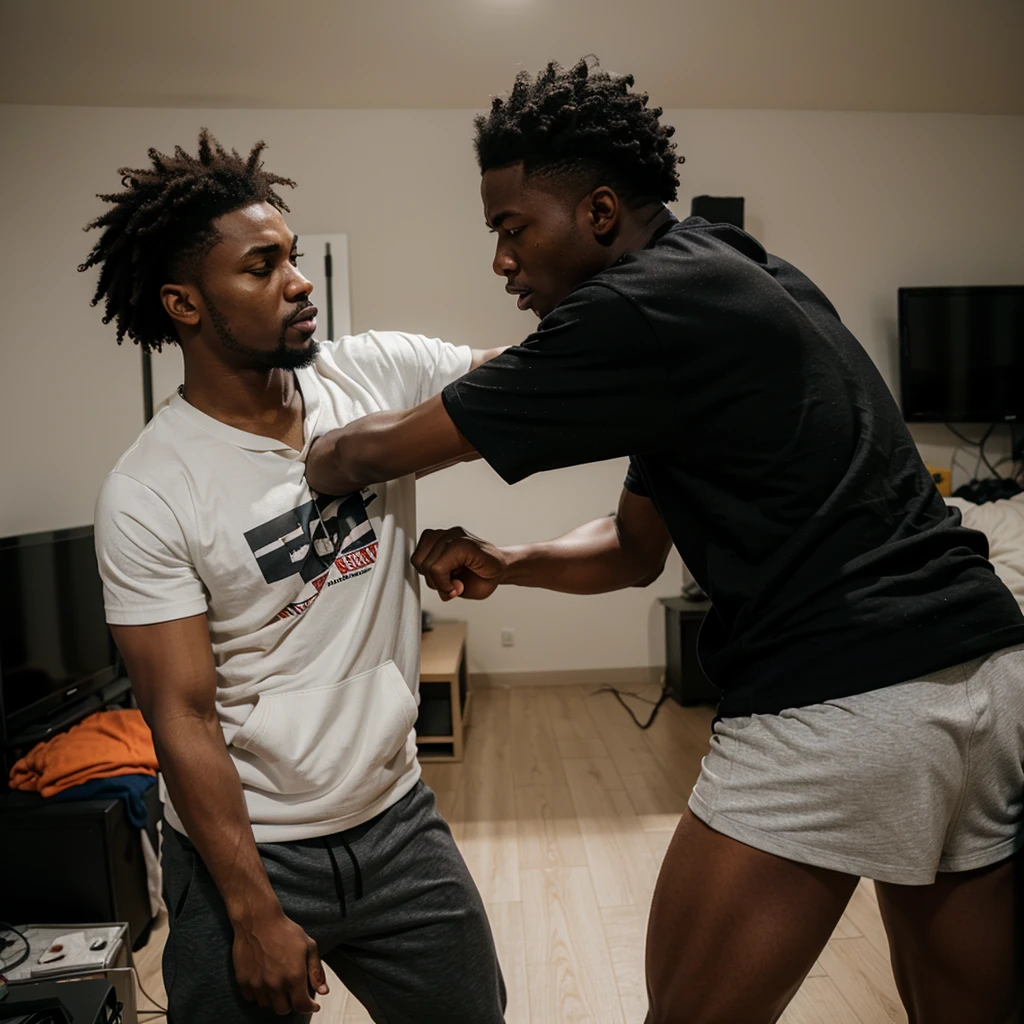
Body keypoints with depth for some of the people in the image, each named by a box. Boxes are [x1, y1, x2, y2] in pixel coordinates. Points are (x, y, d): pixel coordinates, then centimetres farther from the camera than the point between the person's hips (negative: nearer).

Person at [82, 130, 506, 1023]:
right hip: (244, 848, -3)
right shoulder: (146, 496, -16)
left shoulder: (377, 373, -6)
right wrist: (254, 914, -13)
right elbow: (184, 718, -15)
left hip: (397, 817, 4)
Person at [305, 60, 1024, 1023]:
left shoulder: (645, 308, -13)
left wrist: (310, 456, 14)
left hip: (839, 701, -9)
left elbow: (385, 447, -6)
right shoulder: (728, 282, 16)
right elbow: (634, 547, 16)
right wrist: (506, 564, 3)